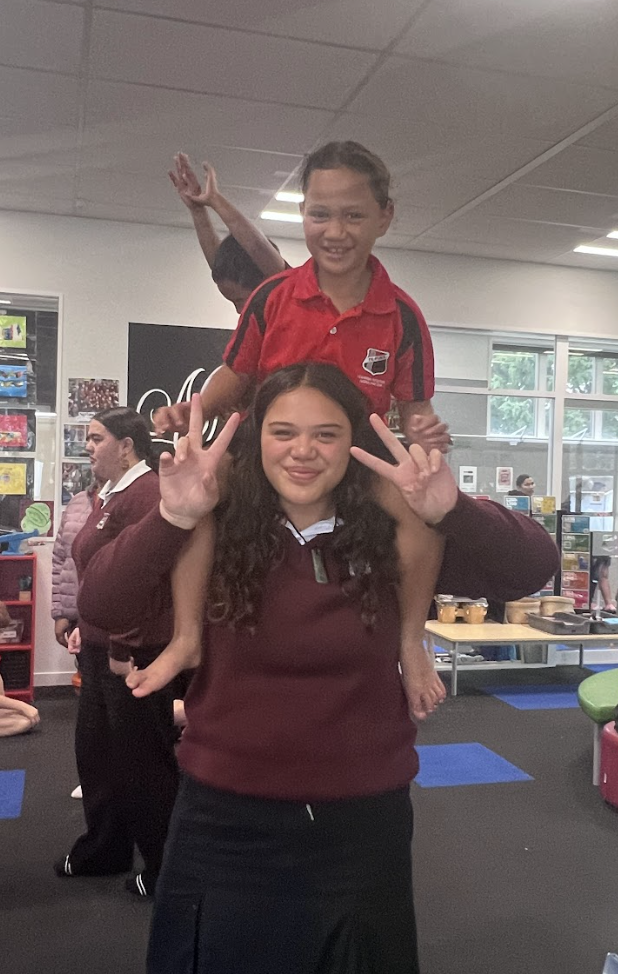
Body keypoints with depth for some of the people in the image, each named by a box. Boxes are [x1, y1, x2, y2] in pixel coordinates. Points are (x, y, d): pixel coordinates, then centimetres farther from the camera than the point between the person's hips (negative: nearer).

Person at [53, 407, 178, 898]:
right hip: (102, 649, 10)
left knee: (143, 763, 3)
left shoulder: (145, 493, -19)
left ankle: (166, 866, 21)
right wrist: (85, 626, 18)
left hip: (135, 654, -10)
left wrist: (124, 650, -22)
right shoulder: (112, 494, 13)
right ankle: (105, 850, 39)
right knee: (96, 752, 21)